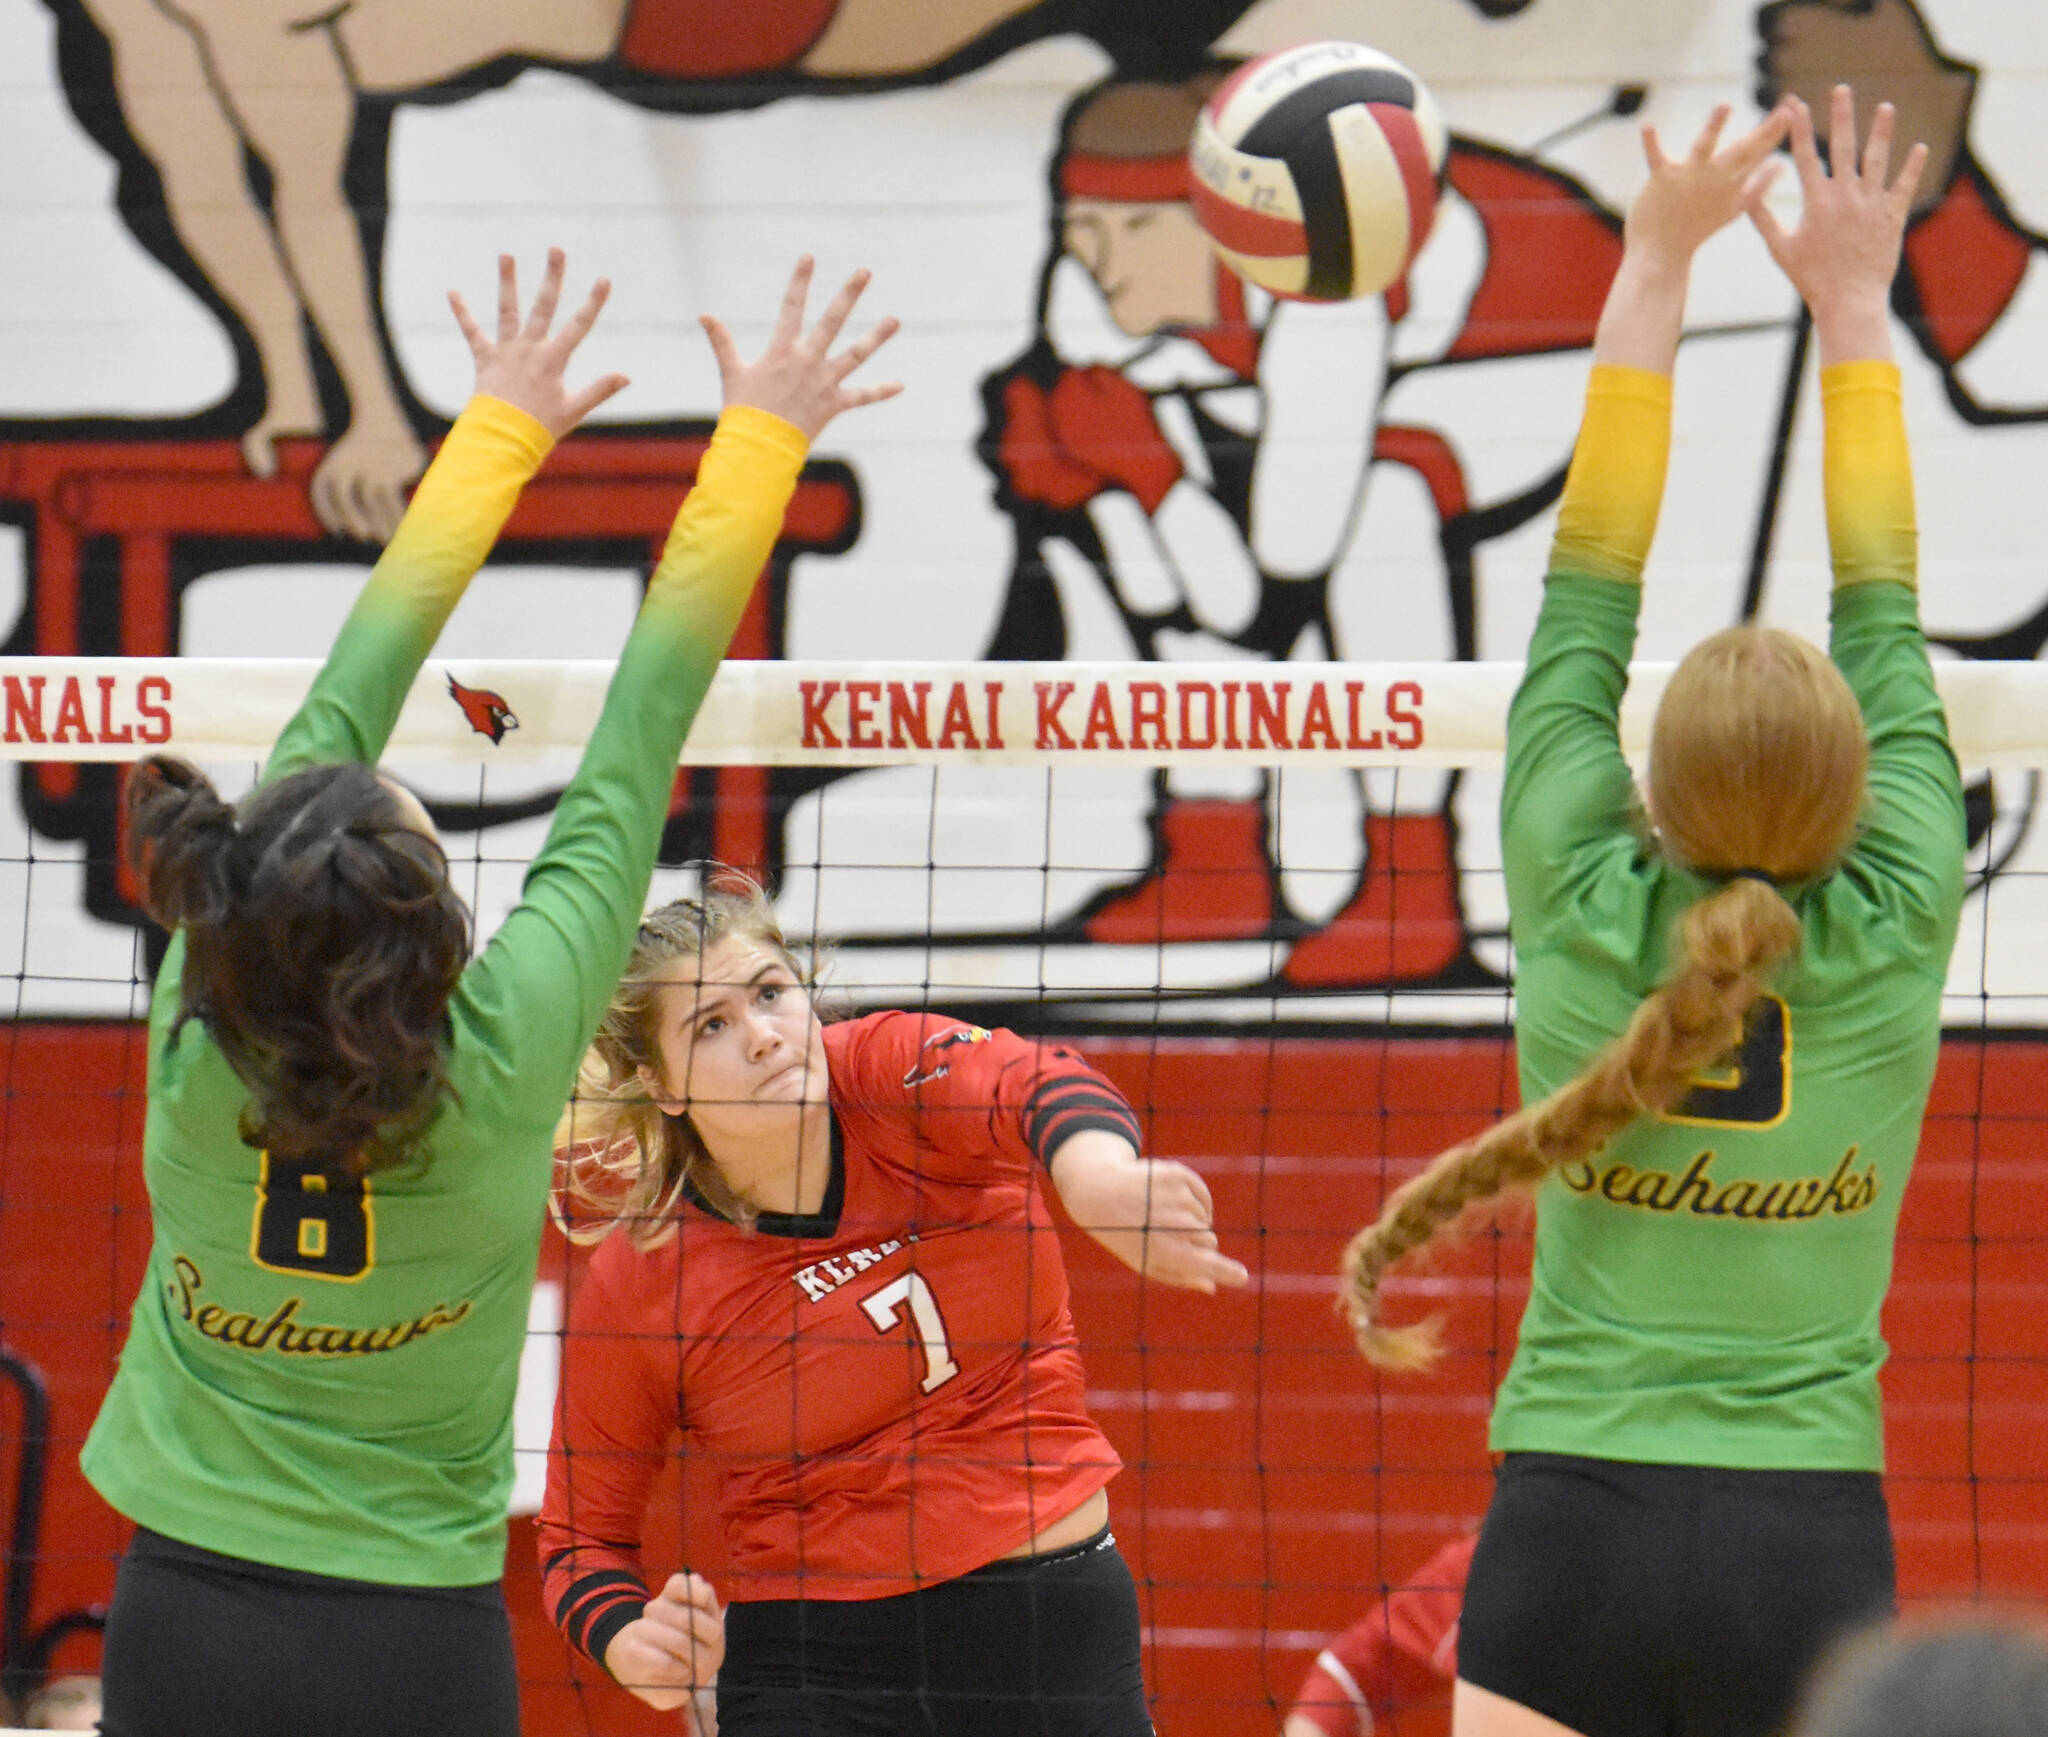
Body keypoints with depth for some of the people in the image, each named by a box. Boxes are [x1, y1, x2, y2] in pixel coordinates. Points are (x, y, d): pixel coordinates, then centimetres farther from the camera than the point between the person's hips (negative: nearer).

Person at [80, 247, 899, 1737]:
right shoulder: (506, 1060, -18)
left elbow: (353, 687, -1)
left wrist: (503, 433, 9)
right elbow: (646, 723, -7)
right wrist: (761, 444, 3)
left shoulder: (201, 1038, -13)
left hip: (178, 1617, 2)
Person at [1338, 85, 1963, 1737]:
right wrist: (1854, 301, 16)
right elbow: (1888, 621, 7)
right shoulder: (1893, 940, -4)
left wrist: (1658, 263, 11)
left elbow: (1585, 598, 5)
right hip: (1811, 1542, 0)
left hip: (1573, 1529, 0)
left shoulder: (1584, 914, -5)